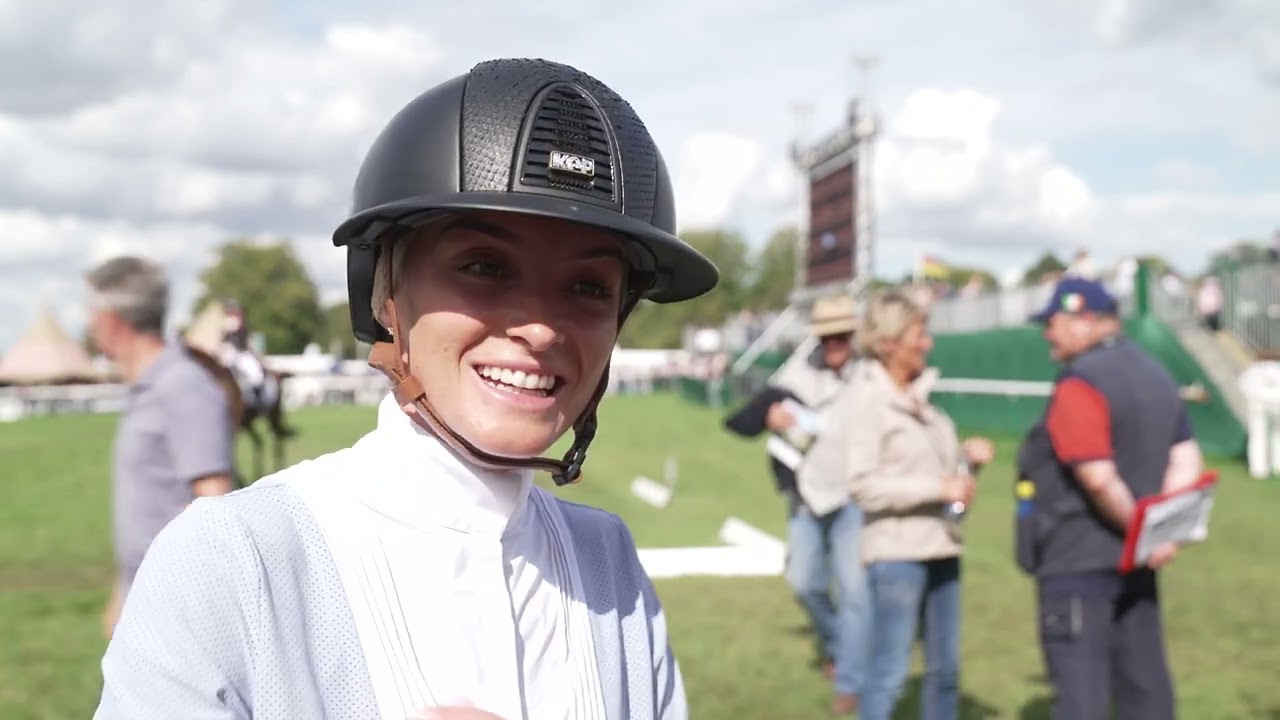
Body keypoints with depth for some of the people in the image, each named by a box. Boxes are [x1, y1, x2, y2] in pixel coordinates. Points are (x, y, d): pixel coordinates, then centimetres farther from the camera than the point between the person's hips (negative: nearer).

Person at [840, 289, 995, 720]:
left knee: (945, 668, 15)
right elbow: (862, 483, -17)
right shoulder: (864, 398, -11)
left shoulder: (918, 394, 11)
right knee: (889, 673, -3)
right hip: (895, 550, -8)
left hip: (941, 546, 8)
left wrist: (967, 454, 1)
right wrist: (939, 488, -18)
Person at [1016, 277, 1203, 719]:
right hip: (1135, 564, 8)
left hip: (1078, 561, -8)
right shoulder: (1156, 376, 11)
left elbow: (1098, 478, -23)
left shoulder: (1079, 384, -16)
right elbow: (1187, 463, 6)